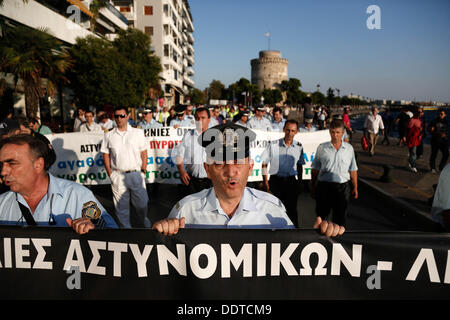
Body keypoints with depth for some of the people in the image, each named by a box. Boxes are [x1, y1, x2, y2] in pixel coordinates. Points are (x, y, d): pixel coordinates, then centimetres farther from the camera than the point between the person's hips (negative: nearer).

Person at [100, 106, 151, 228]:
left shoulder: (138, 132, 5)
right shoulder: (109, 136, 7)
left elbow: (144, 153, 5)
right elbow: (106, 155, 9)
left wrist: (143, 171, -1)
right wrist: (110, 174, 2)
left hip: (136, 174, 0)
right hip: (118, 176, 1)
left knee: (142, 203, 6)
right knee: (121, 206, 8)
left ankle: (144, 226, 28)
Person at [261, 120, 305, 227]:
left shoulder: (299, 147, 1)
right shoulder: (274, 145, -6)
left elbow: (300, 166, 13)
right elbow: (264, 163, 0)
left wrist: (299, 181, 10)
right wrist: (265, 181, -3)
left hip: (291, 181, 1)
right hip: (276, 181, -1)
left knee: (292, 209, 5)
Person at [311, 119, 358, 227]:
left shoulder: (349, 148, 6)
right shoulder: (322, 147, 2)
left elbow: (353, 170, 11)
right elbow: (315, 169, 6)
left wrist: (355, 187, 10)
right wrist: (313, 186, 6)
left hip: (343, 186, 1)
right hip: (324, 185, -1)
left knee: (340, 216, 7)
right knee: (321, 214, 8)